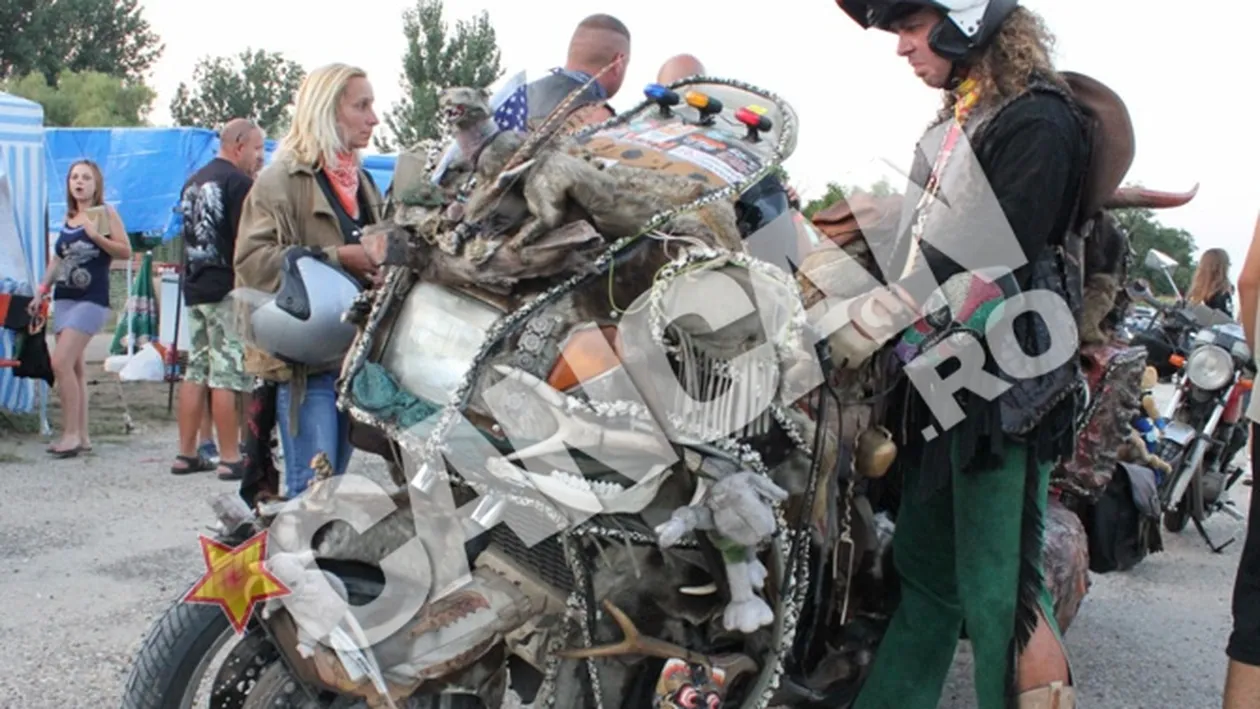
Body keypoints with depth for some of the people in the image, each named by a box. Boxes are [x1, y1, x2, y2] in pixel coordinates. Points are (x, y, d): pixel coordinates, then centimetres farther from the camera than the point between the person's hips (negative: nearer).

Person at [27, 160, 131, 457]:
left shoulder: (106, 213, -1)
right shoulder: (68, 218, 16)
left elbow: (126, 251, -7)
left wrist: (96, 236, -19)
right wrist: (43, 290, 20)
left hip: (92, 299, -6)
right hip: (64, 297, 6)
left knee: (61, 362, -16)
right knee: (73, 367, 5)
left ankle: (71, 434, -9)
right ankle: (82, 436, 9)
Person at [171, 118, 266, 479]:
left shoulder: (193, 182, 17)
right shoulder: (239, 181, -10)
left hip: (195, 289, 9)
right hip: (229, 290, -8)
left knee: (197, 371, 12)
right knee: (229, 375, -6)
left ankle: (186, 453, 17)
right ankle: (230, 459, -2)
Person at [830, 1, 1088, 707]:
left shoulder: (1037, 121, -12)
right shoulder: (960, 119, 17)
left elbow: (995, 264, -21)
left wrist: (880, 318, -19)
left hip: (1002, 389, -9)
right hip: (943, 385, 9)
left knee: (998, 593, -6)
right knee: (926, 573, 16)